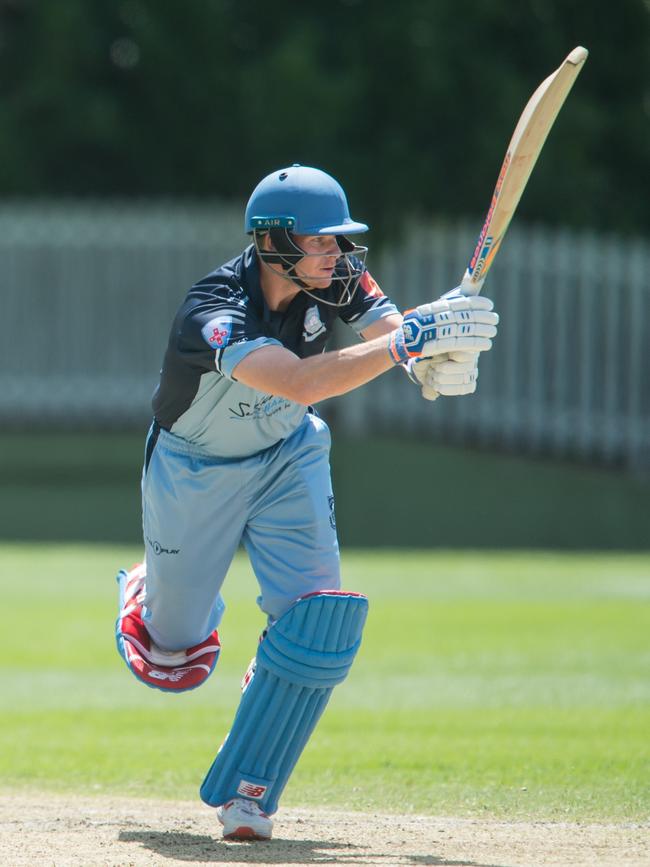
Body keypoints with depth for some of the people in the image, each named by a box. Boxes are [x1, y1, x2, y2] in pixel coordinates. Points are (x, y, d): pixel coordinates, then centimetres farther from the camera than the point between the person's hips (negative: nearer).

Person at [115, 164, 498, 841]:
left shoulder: (335, 276, -19)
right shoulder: (213, 317, -39)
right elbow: (299, 382, -53)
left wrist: (436, 359, -47)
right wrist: (408, 340, -58)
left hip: (289, 459, 4)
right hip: (195, 473, -4)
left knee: (319, 620, -16)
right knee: (176, 657, 10)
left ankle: (245, 793, -2)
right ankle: (148, 596, 49)